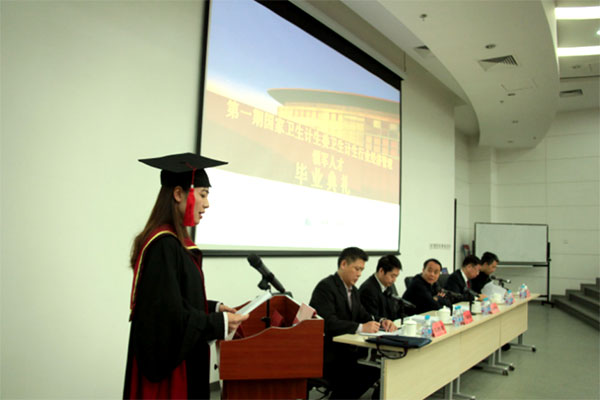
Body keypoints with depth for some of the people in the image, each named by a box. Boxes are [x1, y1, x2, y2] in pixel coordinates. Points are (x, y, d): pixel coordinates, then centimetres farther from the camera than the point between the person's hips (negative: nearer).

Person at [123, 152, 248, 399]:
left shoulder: (176, 241, 7)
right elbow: (168, 315, -25)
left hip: (181, 356, 9)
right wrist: (219, 323, -17)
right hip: (169, 360, -9)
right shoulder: (163, 245, -22)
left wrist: (214, 308, 5)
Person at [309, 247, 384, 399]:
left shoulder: (353, 290, 13)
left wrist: (379, 322, -10)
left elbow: (363, 315, 11)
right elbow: (328, 322, -25)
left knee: (376, 365, -10)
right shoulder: (325, 287, -15)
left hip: (344, 349, 8)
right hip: (327, 354, -8)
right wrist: (361, 328, -31)